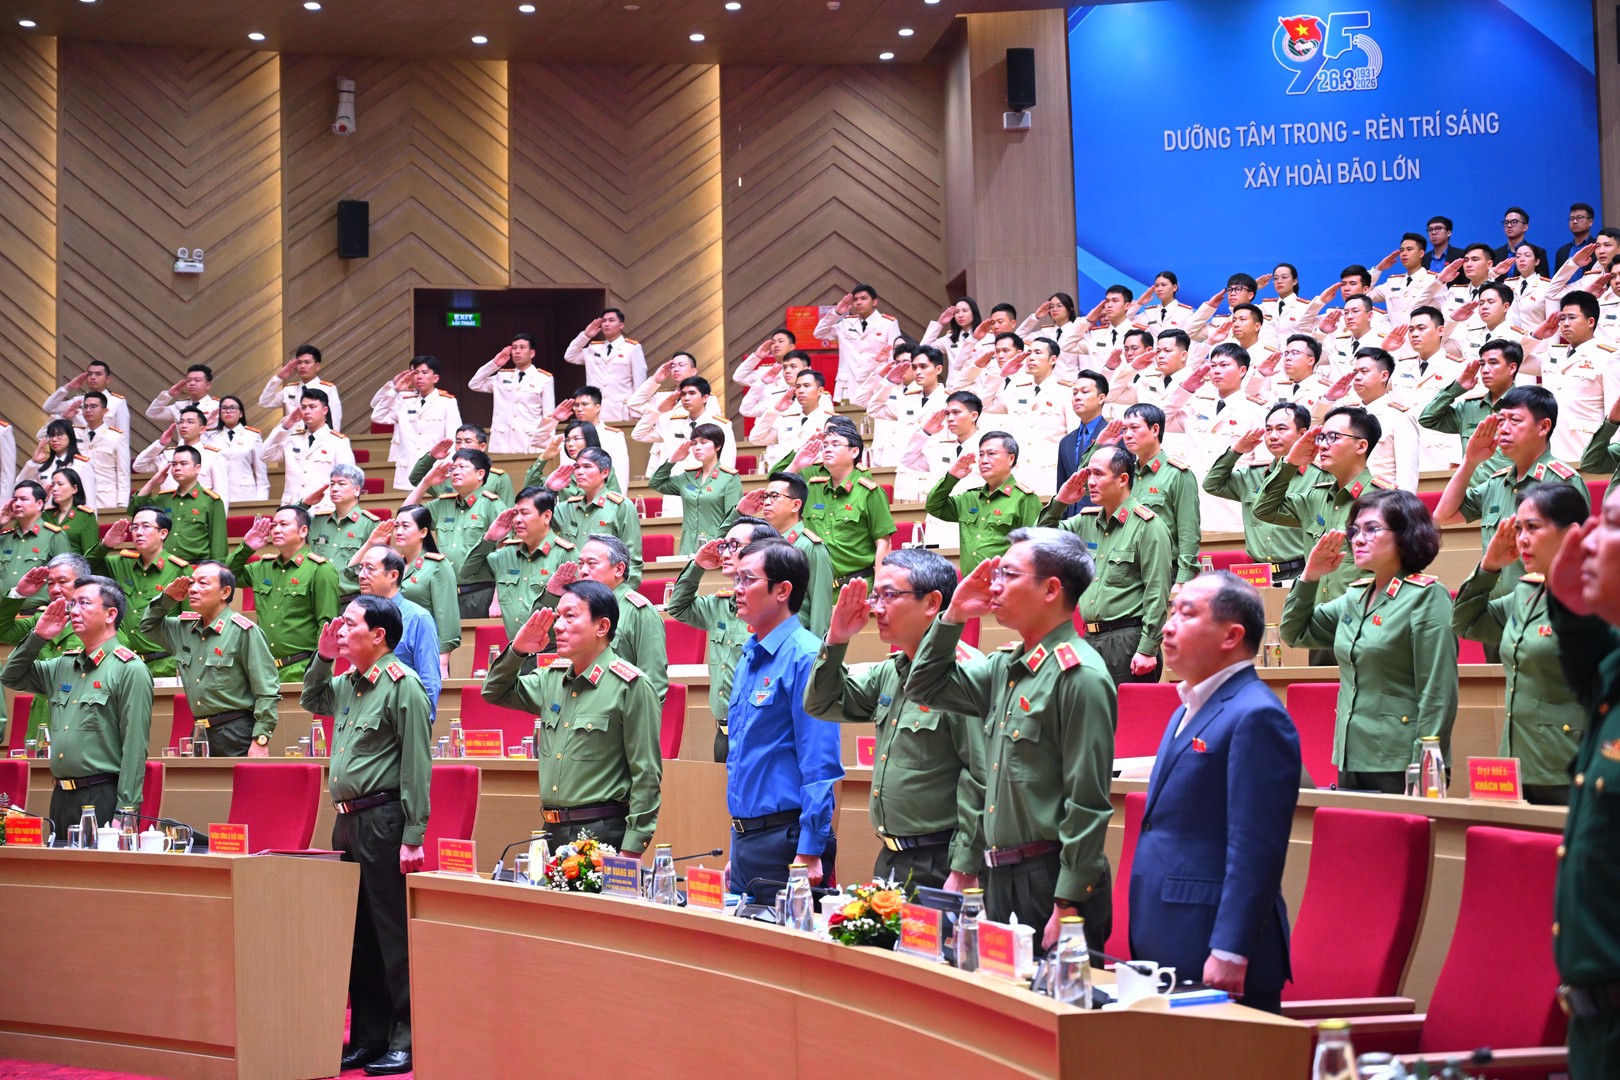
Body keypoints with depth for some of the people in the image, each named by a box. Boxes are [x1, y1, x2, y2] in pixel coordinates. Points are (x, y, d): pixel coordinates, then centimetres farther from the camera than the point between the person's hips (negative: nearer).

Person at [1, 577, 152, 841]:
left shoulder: (130, 670, -8)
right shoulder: (63, 666, 15)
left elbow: (134, 748, -13)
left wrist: (125, 812, -18)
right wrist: (38, 637, 12)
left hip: (103, 799, -7)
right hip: (61, 798, 7)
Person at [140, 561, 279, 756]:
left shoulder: (243, 631, -9)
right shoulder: (184, 628, 14)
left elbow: (267, 691, -12)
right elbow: (148, 625, 33)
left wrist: (260, 740, -17)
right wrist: (167, 598, 13)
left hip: (237, 736, -7)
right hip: (199, 734, 7)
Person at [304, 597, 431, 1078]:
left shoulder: (402, 685, -11)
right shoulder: (346, 685, 13)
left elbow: (416, 765, -15)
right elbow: (310, 700, 36)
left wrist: (413, 837, -19)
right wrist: (322, 658, 16)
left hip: (383, 819, -9)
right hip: (348, 821, 9)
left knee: (393, 934, -5)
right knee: (357, 933, 13)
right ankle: (367, 1038, 21)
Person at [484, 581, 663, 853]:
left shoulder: (631, 685, -10)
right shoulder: (553, 678, 12)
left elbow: (646, 775, -12)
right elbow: (495, 693, 25)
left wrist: (632, 849, -16)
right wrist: (516, 651, 6)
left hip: (604, 835, -7)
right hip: (553, 831, 7)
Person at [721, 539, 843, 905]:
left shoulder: (805, 658, -14)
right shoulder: (749, 658, 15)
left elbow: (819, 767, -18)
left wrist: (809, 853, -20)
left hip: (785, 838, -9)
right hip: (744, 838, 9)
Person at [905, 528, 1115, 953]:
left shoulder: (1079, 675, -14)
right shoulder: (1007, 667, 12)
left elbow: (1087, 804, -17)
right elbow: (926, 687, 25)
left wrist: (1068, 906, -19)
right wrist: (952, 617, 10)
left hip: (1052, 878, -9)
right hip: (1002, 875, 9)